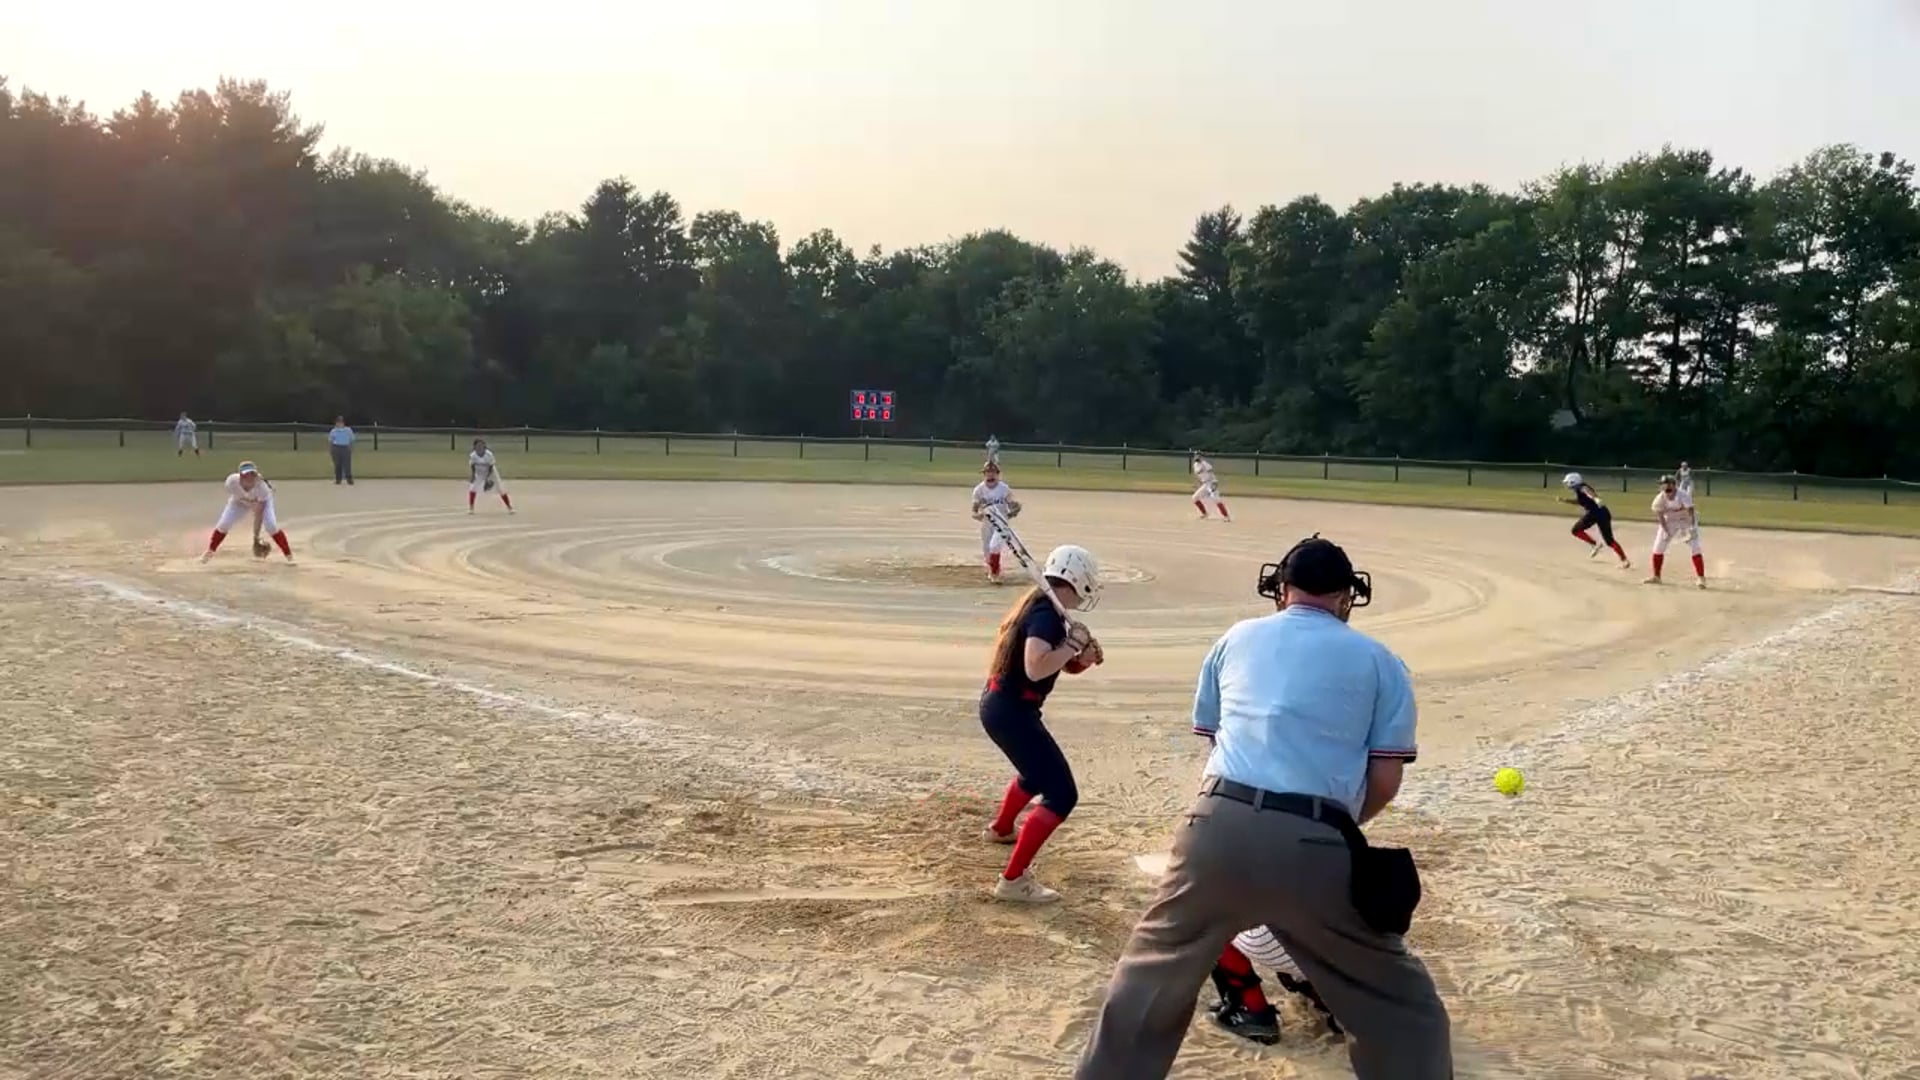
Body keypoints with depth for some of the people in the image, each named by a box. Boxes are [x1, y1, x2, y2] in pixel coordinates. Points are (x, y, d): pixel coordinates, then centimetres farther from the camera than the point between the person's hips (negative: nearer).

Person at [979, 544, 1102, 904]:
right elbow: (1036, 668, -33)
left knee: (1039, 771, 35)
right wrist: (1073, 643, -21)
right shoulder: (1047, 613, -18)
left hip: (999, 703, 10)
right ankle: (1013, 880, -12)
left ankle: (1001, 828, 58)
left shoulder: (1037, 604, 11)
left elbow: (1052, 664, 18)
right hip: (1012, 711, -10)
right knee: (1061, 794, -11)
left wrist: (1080, 656, 1)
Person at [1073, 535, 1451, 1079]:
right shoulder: (1379, 661, 12)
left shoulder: (1236, 639, 18)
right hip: (1315, 848, -2)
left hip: (1219, 829, 2)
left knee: (1150, 981, 19)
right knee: (1400, 1001, 16)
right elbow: (1385, 779, 6)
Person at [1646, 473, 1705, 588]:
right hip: (1669, 522, 4)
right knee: (1657, 548, 2)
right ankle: (1656, 576, 18)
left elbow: (1691, 511, -37)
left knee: (1695, 548, -14)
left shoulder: (1683, 495, -31)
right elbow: (1660, 516, -12)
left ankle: (1701, 578, -9)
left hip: (1687, 520, -4)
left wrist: (1692, 527, -48)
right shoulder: (1660, 499, -20)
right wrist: (1665, 531, -19)